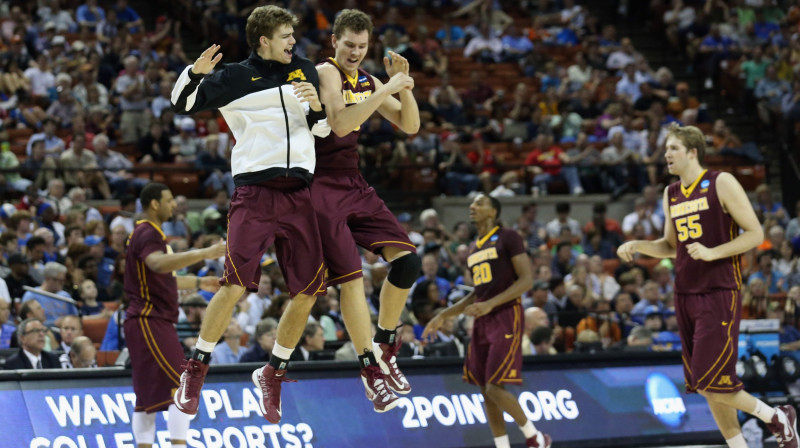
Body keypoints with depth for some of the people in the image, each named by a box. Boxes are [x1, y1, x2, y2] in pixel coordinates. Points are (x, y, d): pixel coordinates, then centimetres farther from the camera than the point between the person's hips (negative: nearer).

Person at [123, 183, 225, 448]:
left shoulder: (149, 234, 21)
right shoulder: (147, 234, -13)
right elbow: (159, 264, -36)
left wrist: (199, 283, 33)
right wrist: (203, 254, -42)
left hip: (151, 323, 11)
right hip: (150, 323, -11)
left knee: (149, 396, 9)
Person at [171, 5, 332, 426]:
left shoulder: (304, 71, 14)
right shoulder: (236, 77, 1)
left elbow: (323, 129, 21)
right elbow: (182, 104, -1)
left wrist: (316, 107, -1)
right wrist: (195, 73, -20)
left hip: (298, 192, 5)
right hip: (254, 190, -5)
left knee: (308, 291, 2)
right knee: (235, 285, -15)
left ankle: (273, 373, 18)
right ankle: (195, 370, -2)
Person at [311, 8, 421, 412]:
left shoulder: (368, 83, 13)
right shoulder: (326, 73, -11)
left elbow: (410, 126, 11)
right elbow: (340, 123, -28)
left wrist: (403, 83, -5)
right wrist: (388, 90, -27)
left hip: (354, 184, 7)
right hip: (322, 185, -7)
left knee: (407, 259, -5)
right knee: (351, 277, -13)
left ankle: (385, 347, 11)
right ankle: (370, 368, -3)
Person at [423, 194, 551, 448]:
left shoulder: (508, 238, -5)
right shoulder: (473, 249, 19)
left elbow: (527, 280, -13)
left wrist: (490, 304, -21)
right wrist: (443, 316, 19)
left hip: (506, 318, -8)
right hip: (482, 322, 8)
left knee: (495, 388, -15)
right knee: (486, 391, 4)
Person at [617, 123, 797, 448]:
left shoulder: (721, 184, -8)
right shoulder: (671, 194, 12)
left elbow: (755, 234, -9)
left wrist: (713, 253, -20)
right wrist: (636, 246, 6)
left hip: (720, 295, -7)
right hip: (686, 296, 7)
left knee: (709, 382, -13)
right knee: (708, 387, 5)